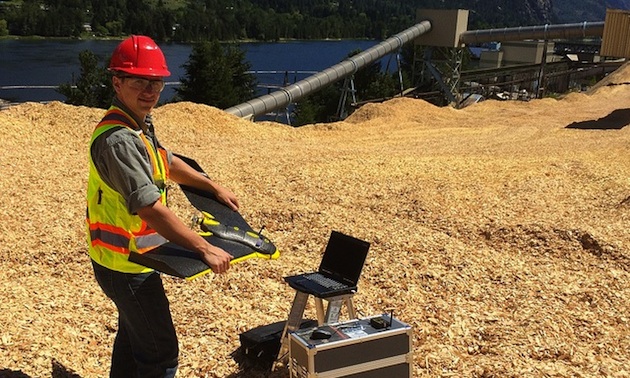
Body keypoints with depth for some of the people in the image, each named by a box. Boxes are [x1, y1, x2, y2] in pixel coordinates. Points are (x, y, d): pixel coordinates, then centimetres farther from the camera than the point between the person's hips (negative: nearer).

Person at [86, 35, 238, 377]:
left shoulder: (140, 125, 5)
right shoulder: (118, 139, -28)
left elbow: (167, 163, 22)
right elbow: (150, 208, -34)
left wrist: (214, 187, 20)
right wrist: (205, 249, -31)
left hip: (129, 258, 10)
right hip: (126, 265, -10)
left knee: (134, 338, 25)